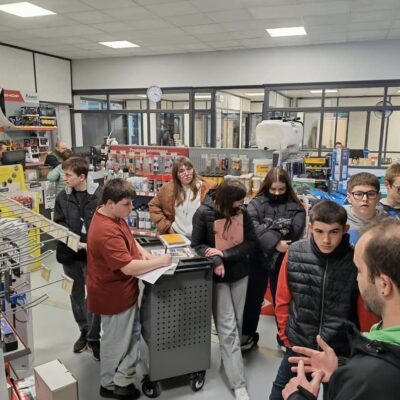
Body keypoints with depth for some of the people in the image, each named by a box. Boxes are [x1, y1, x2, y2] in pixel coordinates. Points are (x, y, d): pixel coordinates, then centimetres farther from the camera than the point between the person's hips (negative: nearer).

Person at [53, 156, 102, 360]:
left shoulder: (100, 195, -11)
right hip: (70, 253, 4)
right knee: (76, 294, 17)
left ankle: (94, 337, 20)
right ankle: (84, 331, 36)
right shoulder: (62, 197, 0)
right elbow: (58, 225, -1)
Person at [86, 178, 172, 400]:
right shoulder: (106, 232, -33)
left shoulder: (113, 216, 0)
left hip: (122, 292, 10)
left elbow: (128, 238, 15)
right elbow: (128, 267, -34)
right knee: (116, 342, 12)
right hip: (114, 295, -10)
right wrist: (160, 261, -24)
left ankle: (123, 379, 41)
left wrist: (144, 253, -2)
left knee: (132, 334, 23)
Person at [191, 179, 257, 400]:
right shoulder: (204, 213, -15)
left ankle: (228, 359, 39)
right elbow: (197, 245, -8)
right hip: (218, 277, -4)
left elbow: (251, 243, -5)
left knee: (237, 324, 16)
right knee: (228, 330, -4)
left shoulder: (242, 213, -4)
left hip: (240, 274, 4)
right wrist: (215, 261, -24)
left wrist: (225, 254, -18)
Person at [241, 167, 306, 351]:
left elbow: (295, 232, -15)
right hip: (258, 258, 1)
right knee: (253, 297, 13)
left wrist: (268, 229, -21)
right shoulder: (257, 203, -3)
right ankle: (248, 334, 32)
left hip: (283, 260, 0)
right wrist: (274, 242, -28)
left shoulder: (296, 207, -1)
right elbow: (252, 227, -19)